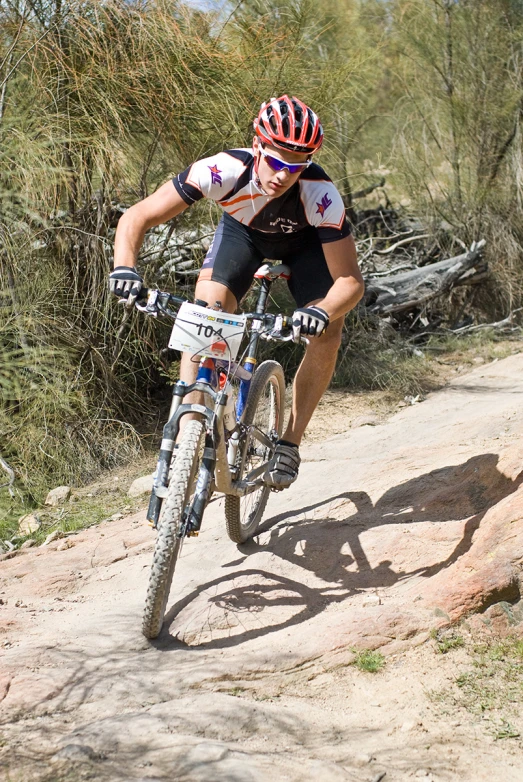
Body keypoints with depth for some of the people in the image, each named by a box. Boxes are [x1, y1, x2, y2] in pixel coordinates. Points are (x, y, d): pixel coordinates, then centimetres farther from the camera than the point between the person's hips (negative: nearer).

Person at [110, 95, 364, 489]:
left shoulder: (321, 195, -40)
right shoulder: (224, 169, -39)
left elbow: (350, 280, -36)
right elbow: (137, 218, -34)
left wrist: (322, 312, -57)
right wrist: (124, 268, -52)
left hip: (305, 240, 0)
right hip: (243, 230, 0)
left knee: (328, 332, -20)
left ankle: (289, 444, -5)